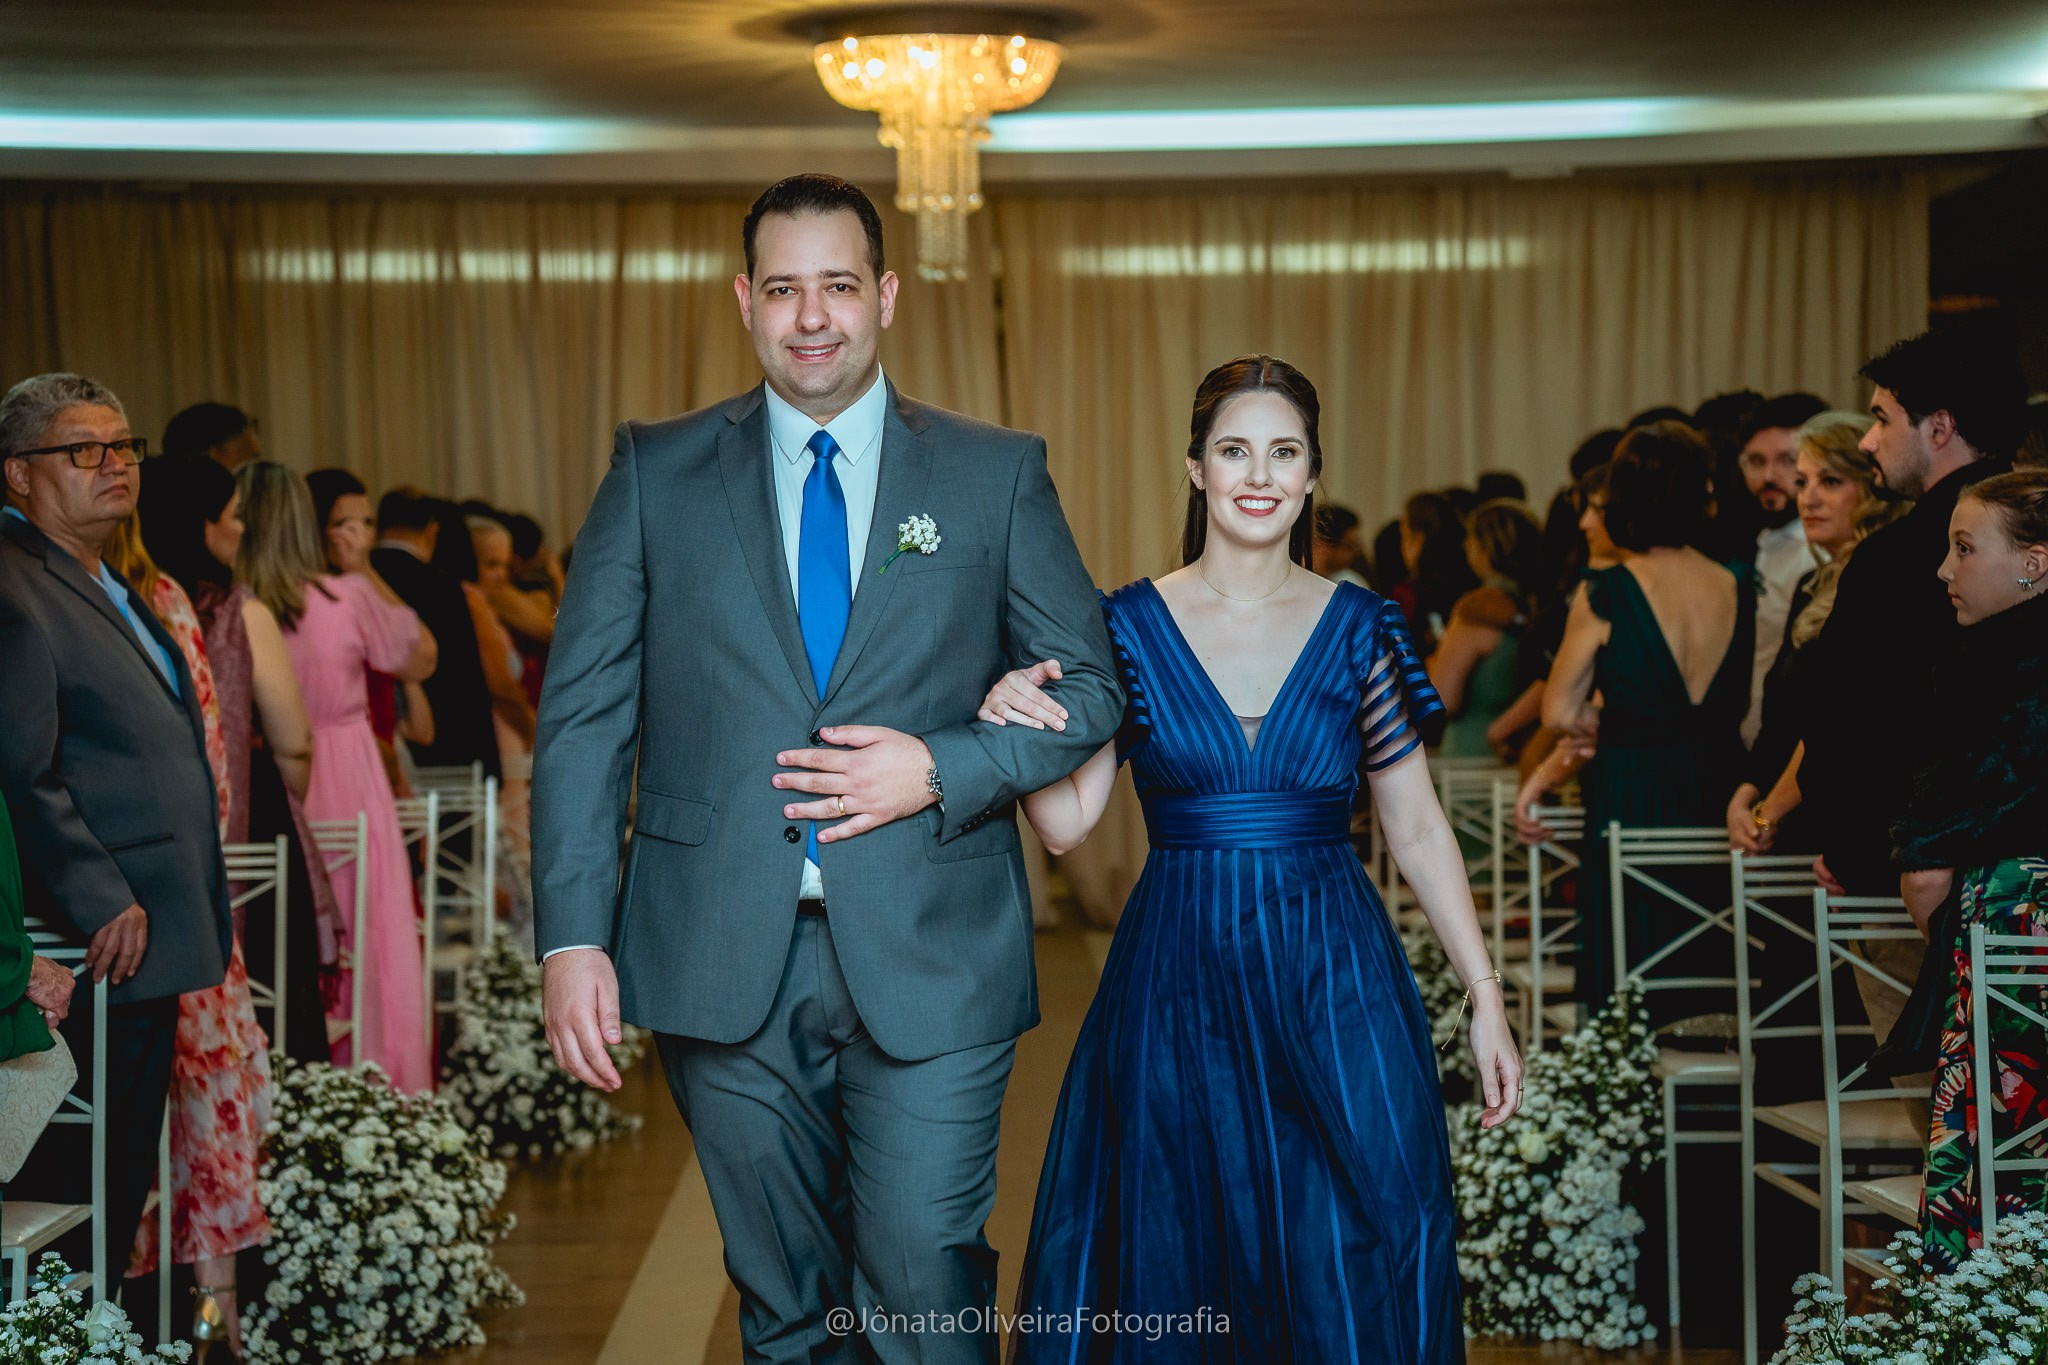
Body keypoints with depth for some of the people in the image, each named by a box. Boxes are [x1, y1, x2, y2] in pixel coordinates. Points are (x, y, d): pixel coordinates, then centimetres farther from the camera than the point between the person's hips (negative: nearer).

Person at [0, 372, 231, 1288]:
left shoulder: (107, 586, 19)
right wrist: (102, 905, -21)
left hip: (147, 939, 10)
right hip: (104, 942, -10)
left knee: (125, 1179, 14)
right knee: (80, 1180, -4)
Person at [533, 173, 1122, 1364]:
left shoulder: (998, 472, 5)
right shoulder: (656, 469, 6)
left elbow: (1091, 688, 7)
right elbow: (585, 713, 2)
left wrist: (942, 771, -11)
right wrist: (573, 935, -8)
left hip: (930, 962, -1)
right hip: (724, 964, 1)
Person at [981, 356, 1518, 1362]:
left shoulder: (1360, 630, 1)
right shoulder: (1129, 627, 0)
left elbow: (1418, 832, 5)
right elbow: (1065, 825, -1)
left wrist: (1485, 997, 2)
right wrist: (1017, 729, -20)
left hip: (1334, 977, 0)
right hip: (1178, 984, 0)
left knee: (1363, 1258, 0)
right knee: (1177, 1256, 7)